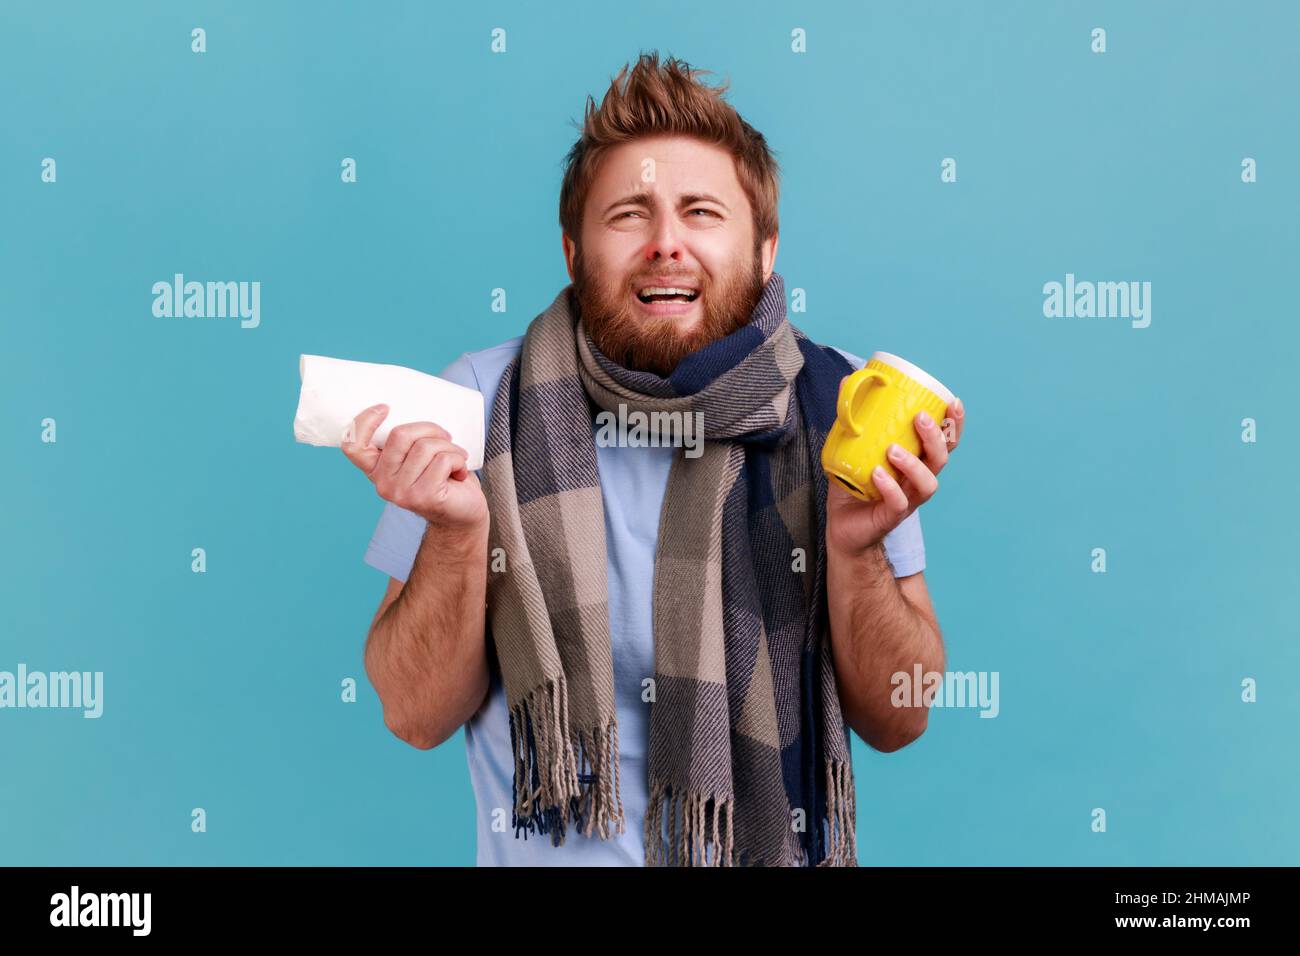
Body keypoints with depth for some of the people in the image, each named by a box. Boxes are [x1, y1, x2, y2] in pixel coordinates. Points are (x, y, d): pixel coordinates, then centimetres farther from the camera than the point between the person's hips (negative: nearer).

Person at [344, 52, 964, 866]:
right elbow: (417, 718, -4)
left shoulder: (841, 404, -5)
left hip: (780, 849, 1)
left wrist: (856, 549, -18)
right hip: (548, 851, 0)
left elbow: (896, 721, -2)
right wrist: (457, 531, -19)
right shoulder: (482, 402, -6)